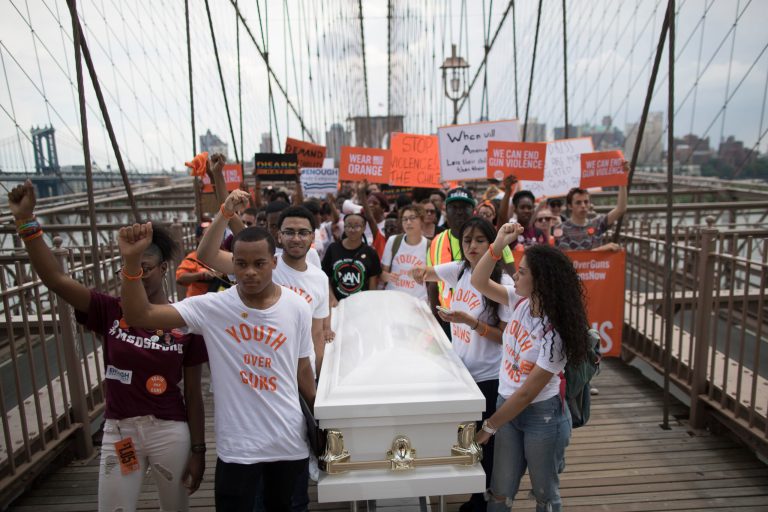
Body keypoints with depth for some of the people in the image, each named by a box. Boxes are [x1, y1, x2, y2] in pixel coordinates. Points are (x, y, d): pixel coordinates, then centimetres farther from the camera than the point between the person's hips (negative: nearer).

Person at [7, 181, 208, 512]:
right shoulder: (110, 312, -5)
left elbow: (193, 393, -5)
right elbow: (55, 279, -17)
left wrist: (198, 450, -2)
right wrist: (25, 221, -25)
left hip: (170, 433, -1)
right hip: (118, 431, 2)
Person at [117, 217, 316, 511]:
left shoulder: (298, 308, -8)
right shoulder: (213, 307, -13)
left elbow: (302, 368, 4)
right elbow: (139, 316, -19)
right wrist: (132, 261, -32)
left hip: (289, 440, 2)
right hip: (237, 444, -2)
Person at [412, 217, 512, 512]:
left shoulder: (503, 284, -19)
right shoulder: (458, 269, -1)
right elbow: (424, 274, 10)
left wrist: (469, 321, -30)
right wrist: (420, 271, -15)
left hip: (488, 377, -6)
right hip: (461, 370, 6)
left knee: (485, 443, 9)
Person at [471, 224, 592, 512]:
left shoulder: (554, 334, -25)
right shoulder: (521, 301, -7)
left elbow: (527, 393, -22)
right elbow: (479, 283, -4)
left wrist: (488, 427, -15)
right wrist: (498, 245, -20)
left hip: (542, 415, -6)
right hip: (508, 405, 6)